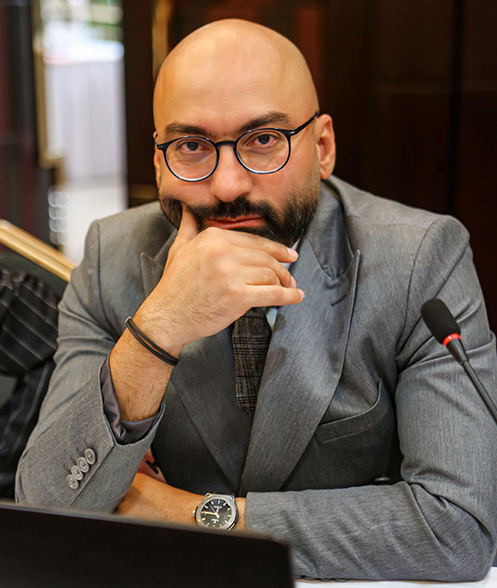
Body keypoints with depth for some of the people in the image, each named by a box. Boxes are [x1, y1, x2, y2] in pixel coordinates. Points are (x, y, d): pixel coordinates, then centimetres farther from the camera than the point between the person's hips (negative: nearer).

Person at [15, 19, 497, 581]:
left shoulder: (425, 260, -16)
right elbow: (46, 520, -15)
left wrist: (205, 515, -19)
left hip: (366, 581, 0)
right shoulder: (112, 262, -10)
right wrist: (156, 330, -30)